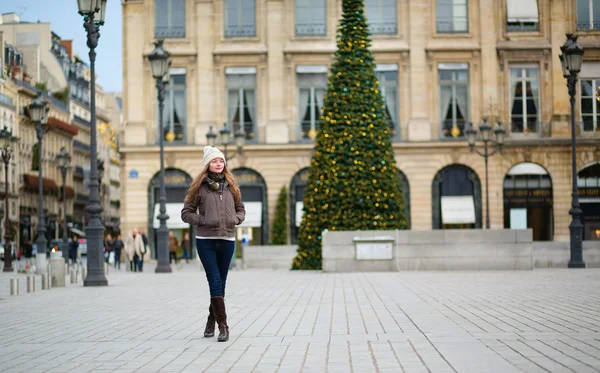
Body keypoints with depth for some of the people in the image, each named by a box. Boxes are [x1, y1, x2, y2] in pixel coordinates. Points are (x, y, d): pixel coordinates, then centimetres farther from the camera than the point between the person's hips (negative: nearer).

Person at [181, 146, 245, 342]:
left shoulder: (231, 185, 10)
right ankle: (223, 326, -10)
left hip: (227, 240, 4)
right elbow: (186, 213, 2)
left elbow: (240, 209, 20)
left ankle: (212, 320, 26)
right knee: (215, 282, -10)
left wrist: (235, 220, 0)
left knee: (220, 283, 10)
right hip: (206, 240, -4)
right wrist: (203, 221, -11)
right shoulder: (199, 186, -1)